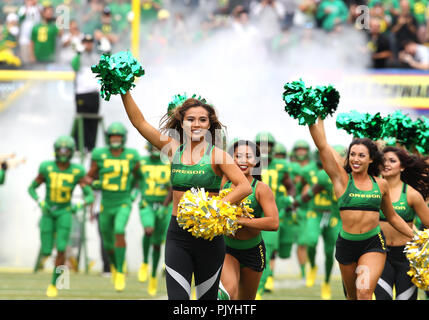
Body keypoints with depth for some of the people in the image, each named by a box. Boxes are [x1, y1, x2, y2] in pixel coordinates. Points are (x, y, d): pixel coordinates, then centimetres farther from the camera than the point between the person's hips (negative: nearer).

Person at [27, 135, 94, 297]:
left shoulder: (77, 171, -12)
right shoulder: (46, 168, -12)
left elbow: (90, 196, -9)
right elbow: (31, 188, -1)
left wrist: (79, 205, -29)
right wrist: (40, 202, -19)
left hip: (65, 212, -1)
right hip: (48, 211, 1)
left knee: (61, 249, -16)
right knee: (46, 252, 0)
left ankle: (54, 284, -1)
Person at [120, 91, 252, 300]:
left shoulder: (216, 155, -4)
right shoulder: (174, 149, 6)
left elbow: (245, 187, -12)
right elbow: (139, 122, 9)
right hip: (177, 235, 2)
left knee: (207, 297, 7)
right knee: (176, 296, -9)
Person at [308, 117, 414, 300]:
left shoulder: (380, 184, 6)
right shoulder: (341, 178, -1)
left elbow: (392, 217, 19)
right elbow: (322, 145, -10)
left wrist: (416, 238, 19)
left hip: (373, 244, -1)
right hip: (347, 244, 1)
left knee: (364, 292, -20)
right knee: (352, 295, 13)